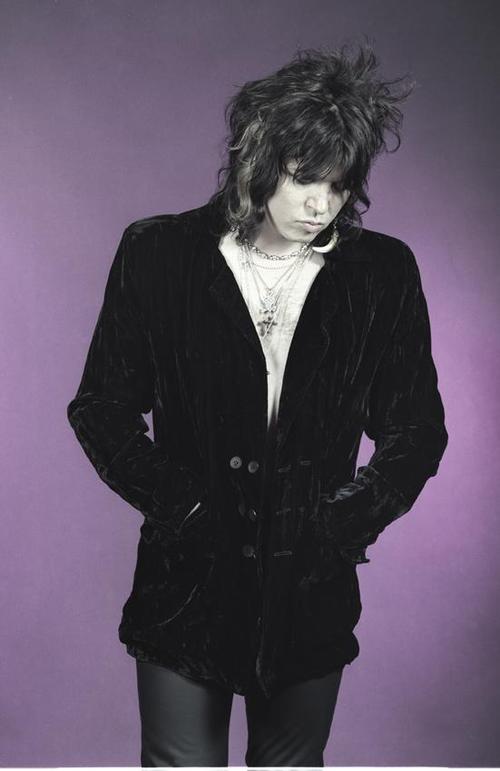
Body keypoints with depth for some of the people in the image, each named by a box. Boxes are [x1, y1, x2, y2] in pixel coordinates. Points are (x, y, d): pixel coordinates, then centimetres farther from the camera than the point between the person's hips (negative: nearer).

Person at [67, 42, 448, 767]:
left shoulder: (384, 274, -1)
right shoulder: (158, 254, -4)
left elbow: (417, 430, 7)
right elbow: (101, 407, 2)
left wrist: (350, 519, -5)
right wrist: (177, 505, -9)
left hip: (311, 595, 2)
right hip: (186, 586, -1)